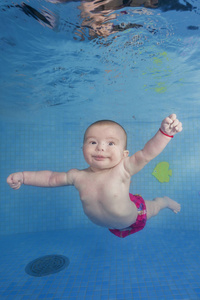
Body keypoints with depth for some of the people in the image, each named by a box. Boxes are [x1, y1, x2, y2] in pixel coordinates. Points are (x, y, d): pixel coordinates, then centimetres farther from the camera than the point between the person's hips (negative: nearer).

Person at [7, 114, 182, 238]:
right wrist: (23, 176, -19)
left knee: (150, 208, 28)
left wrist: (165, 132, -68)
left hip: (133, 218, -3)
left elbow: (147, 153, -52)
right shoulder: (78, 177, -26)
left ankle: (165, 201, 58)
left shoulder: (122, 169, -40)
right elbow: (51, 178, -13)